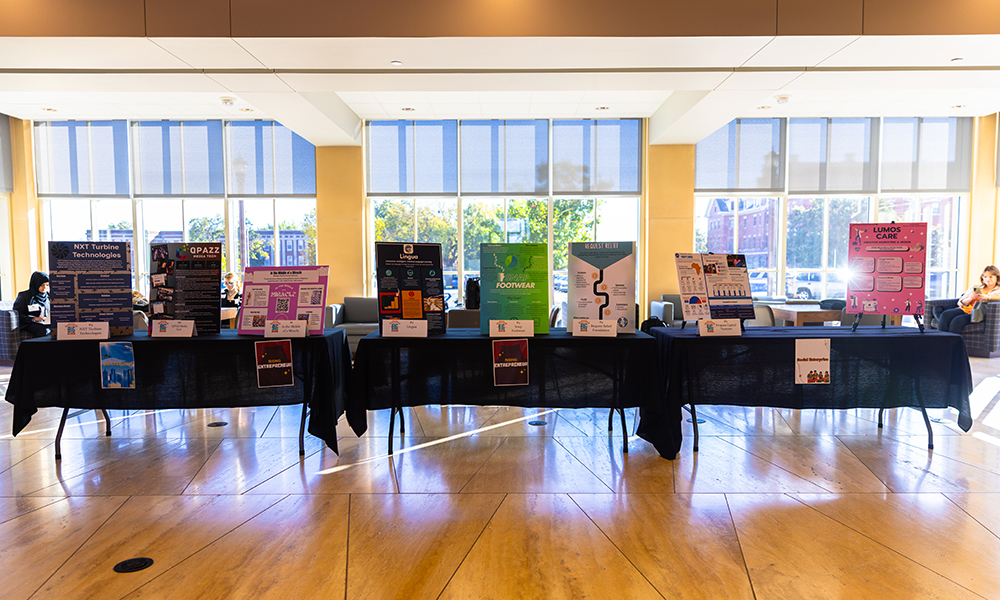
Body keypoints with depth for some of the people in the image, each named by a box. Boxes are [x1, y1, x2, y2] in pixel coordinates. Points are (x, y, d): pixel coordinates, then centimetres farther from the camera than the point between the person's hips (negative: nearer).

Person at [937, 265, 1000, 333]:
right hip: (966, 309, 4)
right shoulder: (975, 288, 26)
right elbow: (960, 303, 15)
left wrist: (987, 297, -26)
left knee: (957, 320, -35)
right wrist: (970, 298, -6)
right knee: (945, 315, -29)